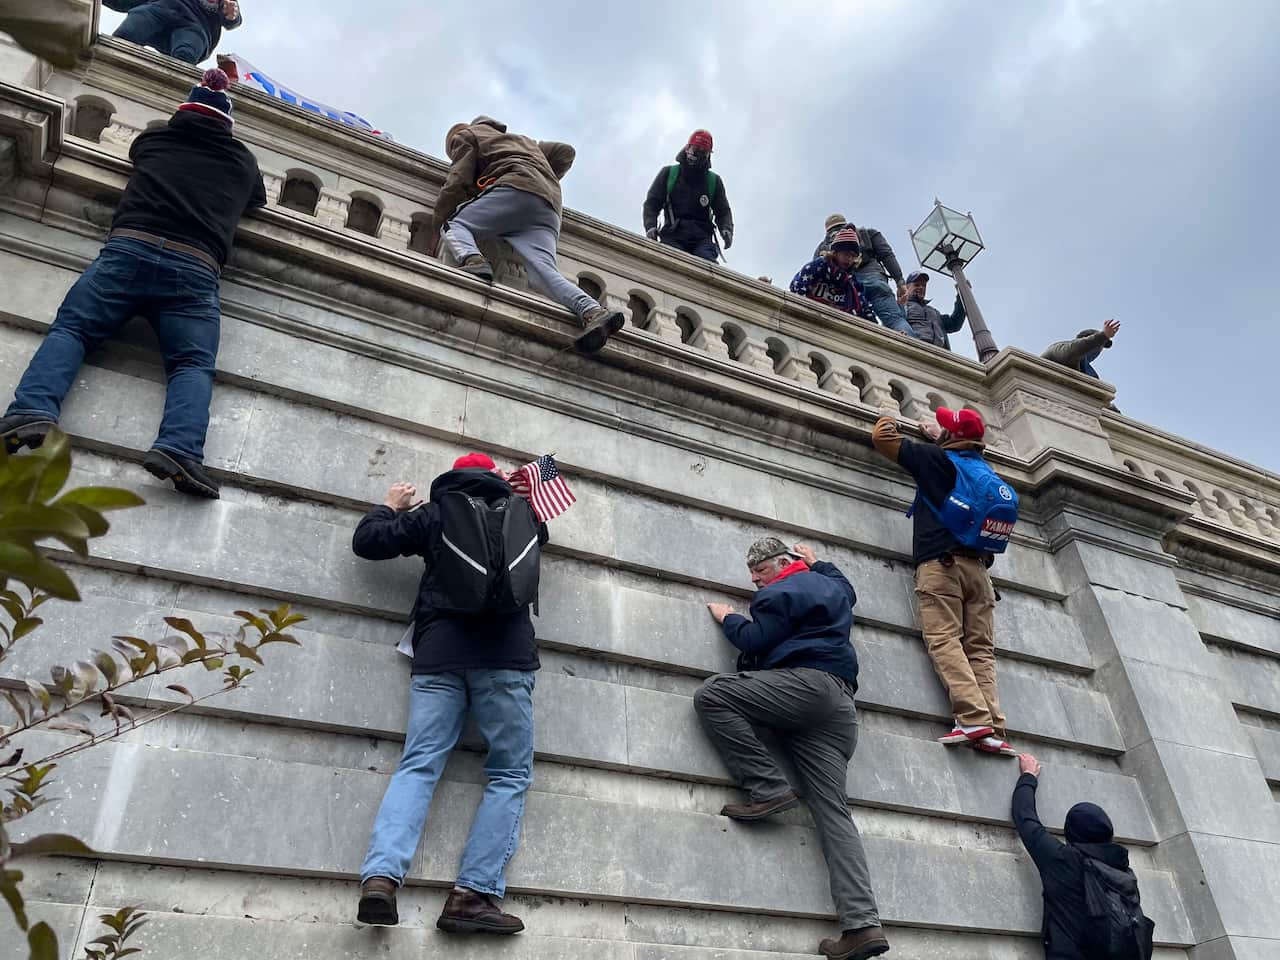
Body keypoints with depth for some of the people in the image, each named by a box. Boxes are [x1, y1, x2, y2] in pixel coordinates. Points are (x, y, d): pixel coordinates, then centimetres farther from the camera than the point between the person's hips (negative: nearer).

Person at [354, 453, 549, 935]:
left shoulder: (433, 512, 14)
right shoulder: (520, 509, 16)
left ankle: (380, 875, -22)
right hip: (504, 654, -1)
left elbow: (366, 542, 16)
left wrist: (390, 506, 34)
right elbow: (541, 532, 39)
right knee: (510, 773, 2)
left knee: (418, 765, -1)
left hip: (439, 653, 1)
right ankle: (473, 893, -10)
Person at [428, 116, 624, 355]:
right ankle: (593, 311, -44)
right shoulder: (523, 141, 45)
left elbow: (456, 184, 11)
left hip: (516, 187, -5)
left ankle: (472, 260, -36)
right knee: (545, 272, -16)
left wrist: (436, 229, 12)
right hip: (549, 208, 5)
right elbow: (565, 152, 40)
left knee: (455, 224, 0)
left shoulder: (466, 135, 26)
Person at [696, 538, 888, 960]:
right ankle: (862, 924, -15)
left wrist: (727, 617, 13)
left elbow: (755, 641, -4)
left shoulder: (781, 592, 4)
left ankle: (768, 787, -16)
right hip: (841, 708, 8)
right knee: (833, 811, -2)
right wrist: (818, 563, 60)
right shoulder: (832, 586, 28)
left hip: (805, 682, -8)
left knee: (710, 695, -9)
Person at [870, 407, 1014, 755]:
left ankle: (974, 719, -29)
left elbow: (881, 438, 16)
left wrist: (887, 421, 36)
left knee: (944, 639, -13)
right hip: (977, 566, 5)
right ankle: (993, 730, -12)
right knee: (981, 649, 0)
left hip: (940, 562, -5)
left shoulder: (933, 457, 7)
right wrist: (939, 437, 56)